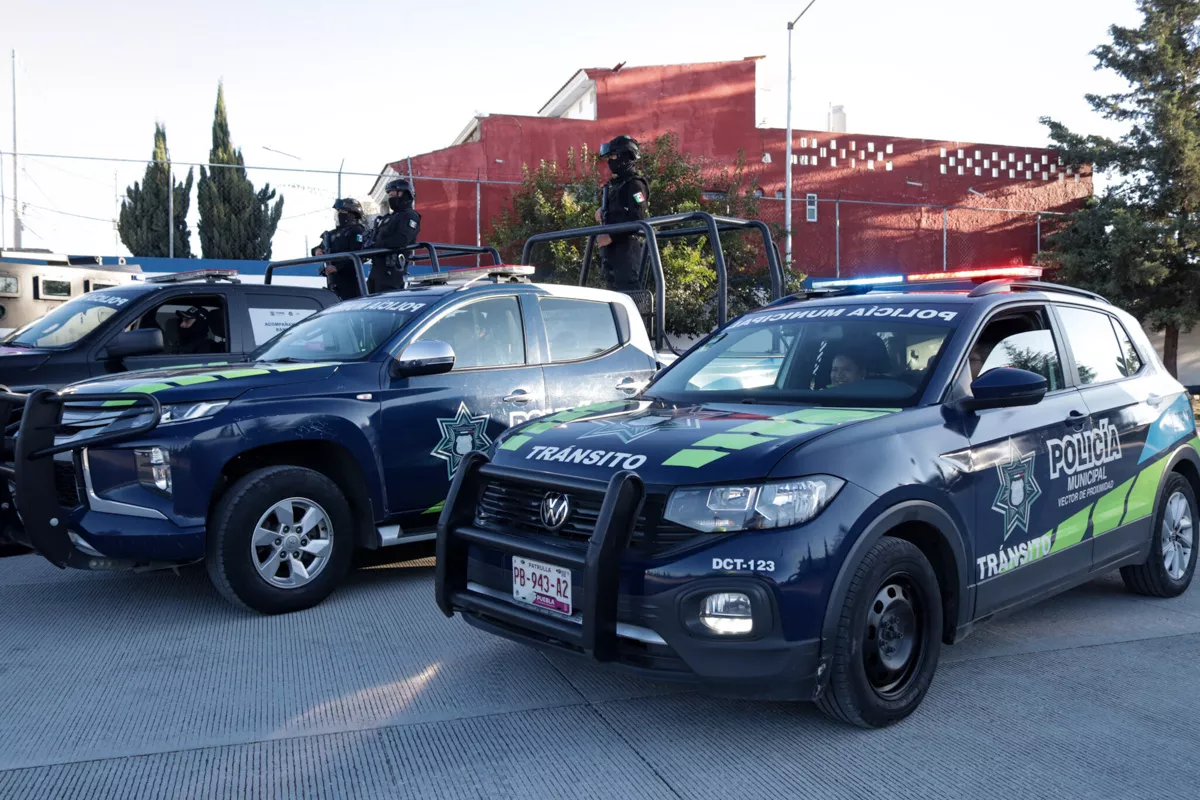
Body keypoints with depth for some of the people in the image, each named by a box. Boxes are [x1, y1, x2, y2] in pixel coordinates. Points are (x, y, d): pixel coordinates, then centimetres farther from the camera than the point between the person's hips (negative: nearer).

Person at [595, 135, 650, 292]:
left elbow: (638, 220, -20)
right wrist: (601, 212, 7)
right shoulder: (613, 184, 18)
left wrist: (611, 237, -21)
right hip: (610, 249, 10)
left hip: (628, 248, -10)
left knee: (628, 290, -13)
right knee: (614, 289, 13)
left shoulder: (635, 184, -10)